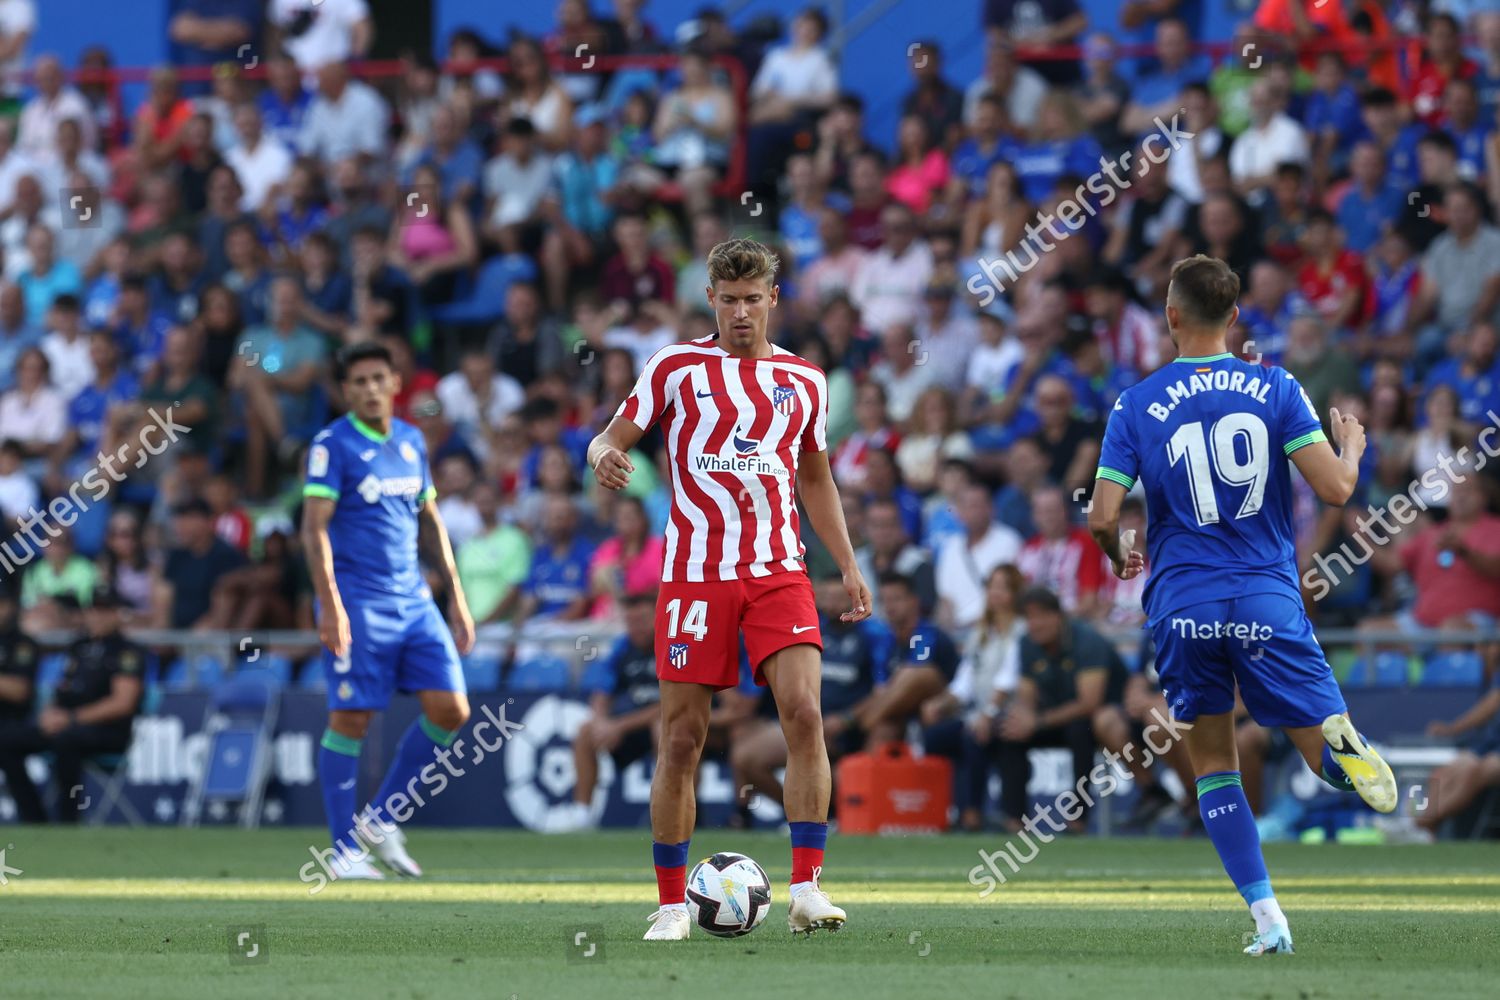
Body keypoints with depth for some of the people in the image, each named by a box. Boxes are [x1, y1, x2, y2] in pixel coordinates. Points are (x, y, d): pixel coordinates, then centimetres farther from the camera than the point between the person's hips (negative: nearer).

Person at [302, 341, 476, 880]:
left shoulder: (411, 441, 13)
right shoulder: (333, 445, -5)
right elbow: (314, 527, -12)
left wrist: (456, 596, 18)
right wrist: (330, 605, -21)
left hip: (413, 600, 6)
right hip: (357, 602, -6)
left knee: (450, 709, -2)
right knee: (350, 718, -6)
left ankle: (381, 820, 12)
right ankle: (345, 849, 3)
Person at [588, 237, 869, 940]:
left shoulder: (803, 381, 11)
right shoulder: (677, 367, 3)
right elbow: (611, 438, 5)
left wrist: (848, 565, 15)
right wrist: (604, 457, -20)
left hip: (778, 572, 2)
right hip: (694, 574, -2)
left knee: (804, 712, -17)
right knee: (682, 738, -1)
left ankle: (806, 890, -15)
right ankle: (672, 903, 10)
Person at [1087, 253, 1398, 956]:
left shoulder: (1136, 405, -1)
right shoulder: (1276, 389, 0)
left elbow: (1102, 518, -5)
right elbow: (1335, 489, -6)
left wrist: (1118, 554, 18)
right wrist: (1351, 447, 17)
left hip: (1182, 605, 0)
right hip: (1268, 599, 0)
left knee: (1212, 760, 14)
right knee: (1323, 750, 6)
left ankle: (1266, 917, 2)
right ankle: (1344, 744, -33)